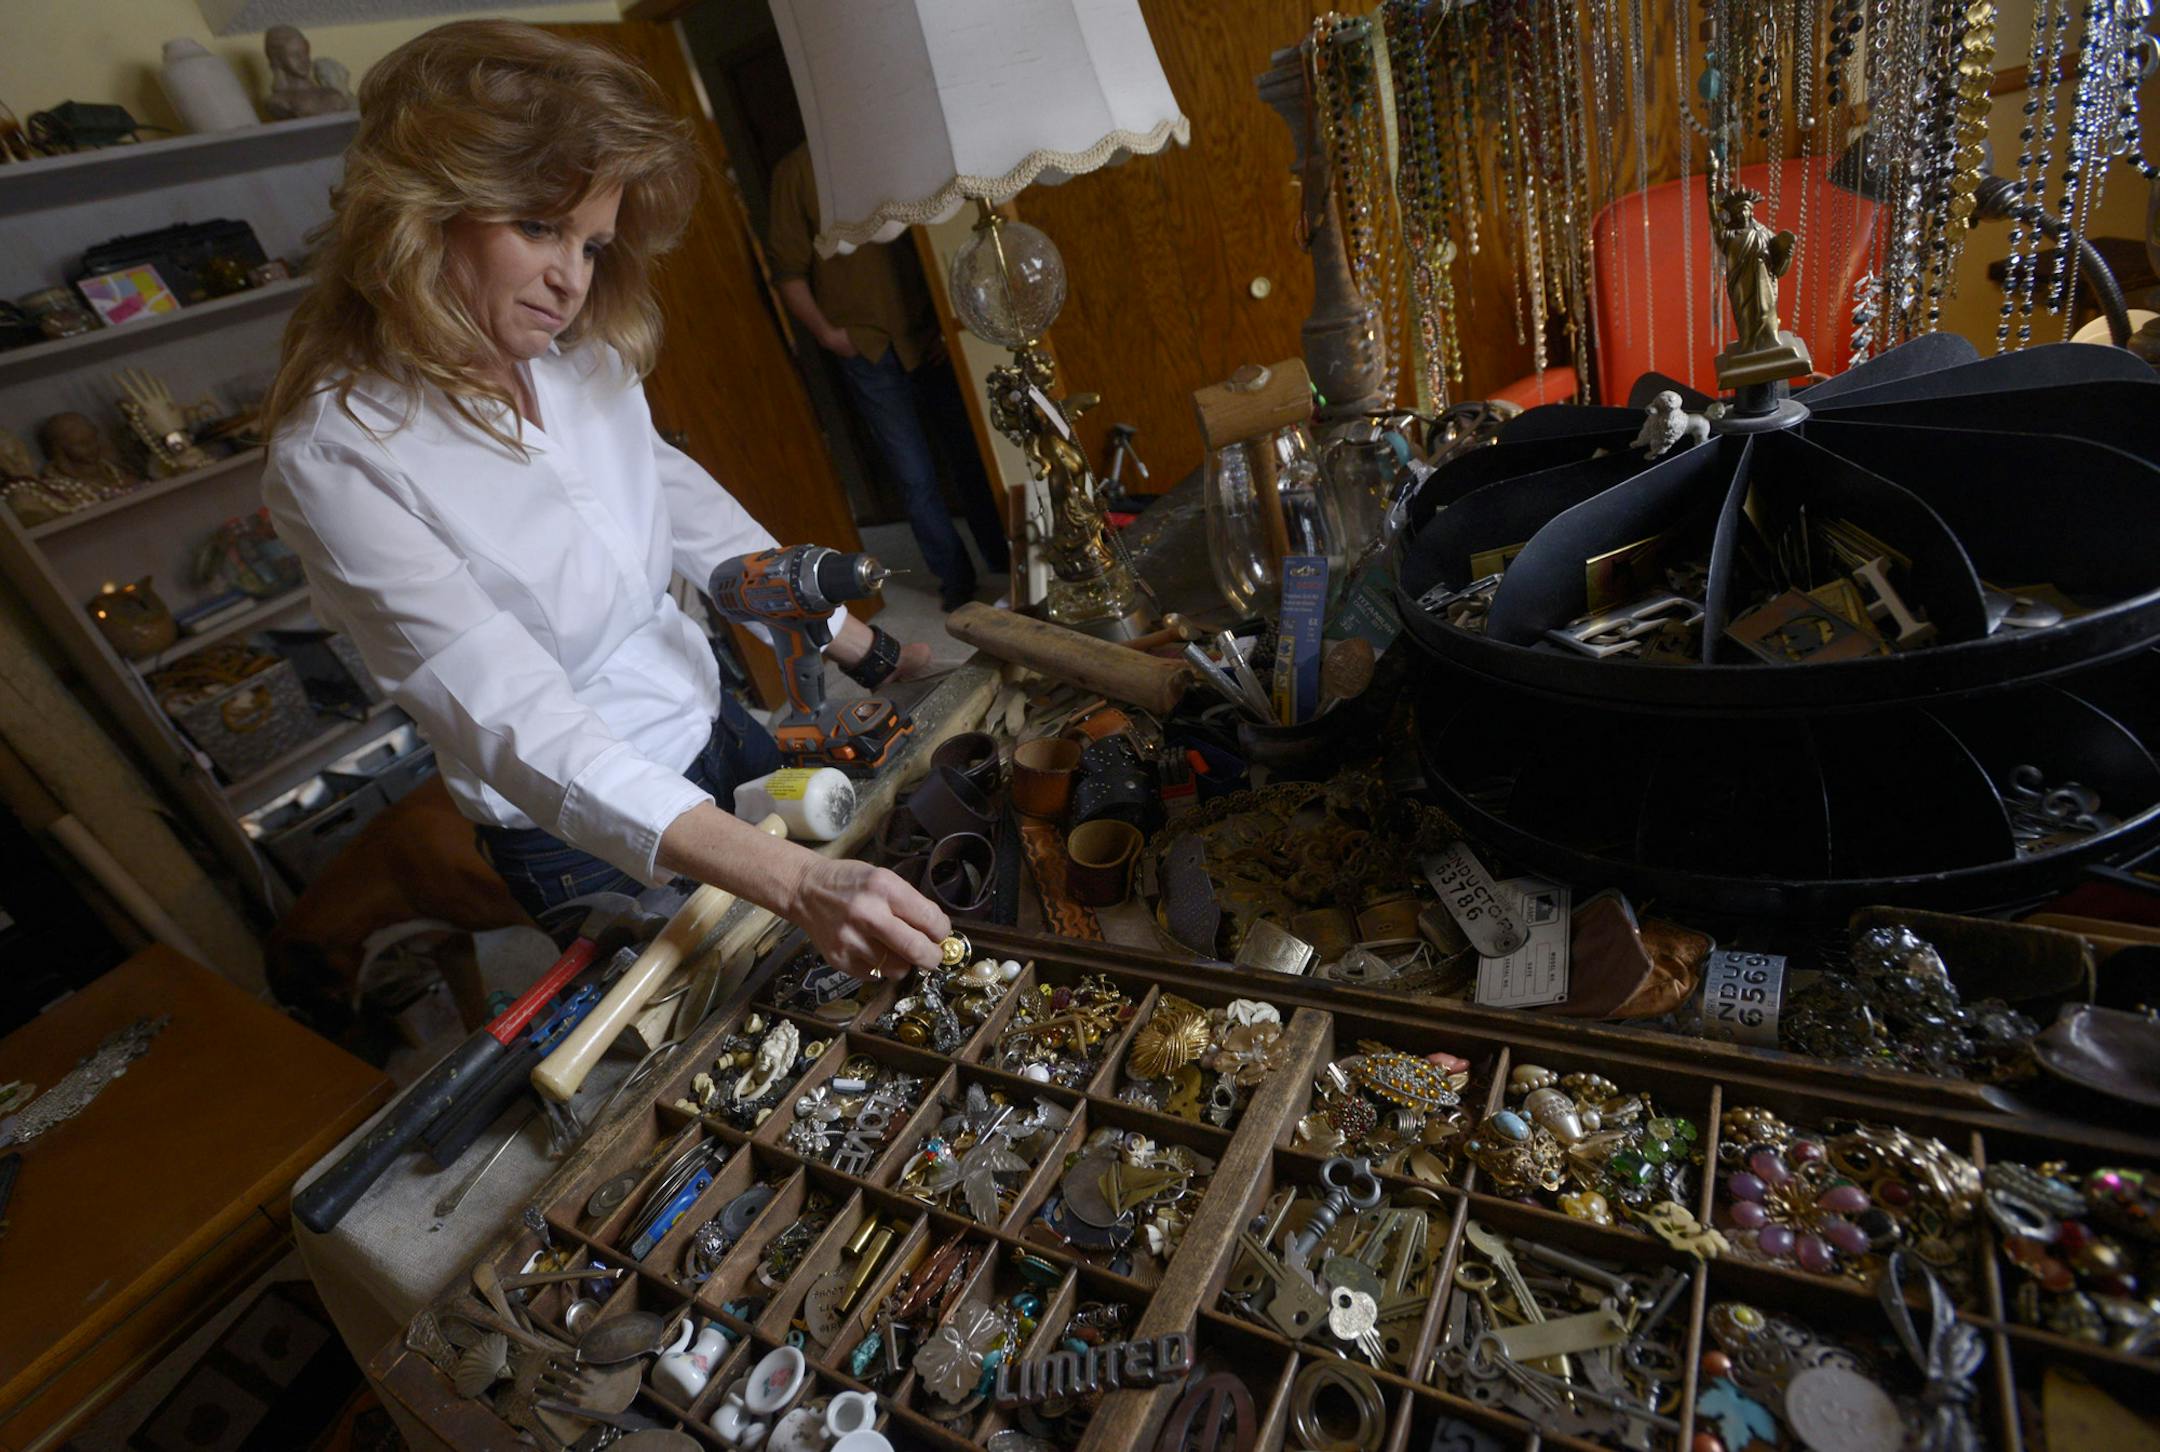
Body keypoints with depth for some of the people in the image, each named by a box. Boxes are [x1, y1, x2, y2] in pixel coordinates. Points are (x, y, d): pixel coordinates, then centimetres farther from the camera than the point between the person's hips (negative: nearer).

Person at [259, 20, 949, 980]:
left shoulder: (581, 354, -7)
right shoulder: (334, 459, -25)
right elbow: (520, 726, -33)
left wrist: (870, 655, 1)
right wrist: (795, 883, -45)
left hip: (715, 725, 6)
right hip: (590, 843, -5)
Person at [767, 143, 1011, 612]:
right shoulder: (796, 170, 1)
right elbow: (789, 269, 0)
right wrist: (825, 331, -10)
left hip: (931, 340, 2)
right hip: (866, 348, -2)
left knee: (970, 458, 7)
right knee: (915, 477, 1)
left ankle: (1003, 565, 21)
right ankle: (955, 578, 15)